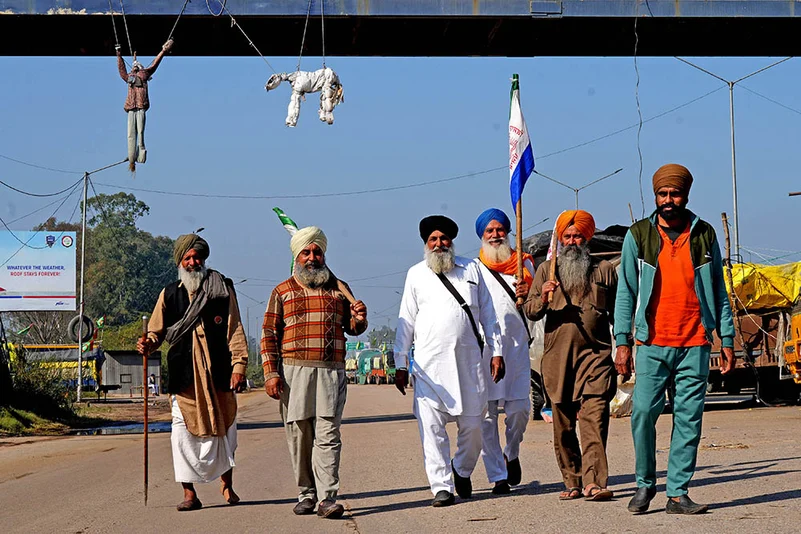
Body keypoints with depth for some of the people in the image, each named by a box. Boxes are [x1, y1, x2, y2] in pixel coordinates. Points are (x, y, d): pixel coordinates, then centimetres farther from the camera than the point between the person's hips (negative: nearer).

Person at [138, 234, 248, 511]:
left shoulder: (222, 289, 8)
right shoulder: (169, 294, 12)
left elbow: (235, 330, 4)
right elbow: (157, 332, 14)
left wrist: (239, 365, -6)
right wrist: (148, 345, -9)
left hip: (219, 373, 0)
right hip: (184, 374, 1)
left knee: (224, 428, 8)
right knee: (184, 431, -6)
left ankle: (227, 484, 27)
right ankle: (189, 493, 0)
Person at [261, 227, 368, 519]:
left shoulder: (338, 288, 14)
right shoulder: (282, 292, 10)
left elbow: (352, 329, 21)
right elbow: (269, 334, 6)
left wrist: (358, 319, -3)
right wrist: (271, 373, -4)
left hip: (331, 372, 0)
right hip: (294, 371, 0)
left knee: (327, 435, -8)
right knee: (299, 436, 2)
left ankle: (328, 498, -13)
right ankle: (306, 495, 13)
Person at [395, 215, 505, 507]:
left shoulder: (470, 269, 14)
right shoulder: (416, 274, 12)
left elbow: (487, 314, 16)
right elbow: (406, 322, 12)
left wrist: (496, 351, 9)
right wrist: (400, 365, 7)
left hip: (469, 360, 1)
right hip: (429, 363, -1)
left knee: (472, 423, 3)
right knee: (431, 425, -9)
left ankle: (462, 470, 28)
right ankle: (441, 487, -5)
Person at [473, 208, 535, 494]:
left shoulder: (524, 264, 15)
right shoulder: (473, 268, 11)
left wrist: (529, 294, -6)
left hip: (516, 345, 1)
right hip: (482, 347, -1)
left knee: (520, 409, -7)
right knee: (486, 415, -4)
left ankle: (511, 454, 22)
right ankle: (498, 476, 2)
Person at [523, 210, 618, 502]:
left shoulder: (604, 269, 13)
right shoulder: (546, 269, 14)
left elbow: (617, 312, 18)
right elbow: (530, 311, 10)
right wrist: (543, 298, -12)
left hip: (595, 352, -2)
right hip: (557, 354, 2)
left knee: (594, 416, -16)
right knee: (562, 423, 3)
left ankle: (593, 482, -23)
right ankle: (573, 483, 11)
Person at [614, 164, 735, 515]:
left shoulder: (704, 235, 9)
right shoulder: (638, 236, 5)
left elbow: (718, 291, 13)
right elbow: (626, 291, 5)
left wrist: (727, 340, 8)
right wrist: (622, 342, -2)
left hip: (695, 344, 1)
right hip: (652, 343, -1)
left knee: (689, 418, -1)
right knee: (643, 412, -8)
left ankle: (677, 493, 4)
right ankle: (645, 483, 10)